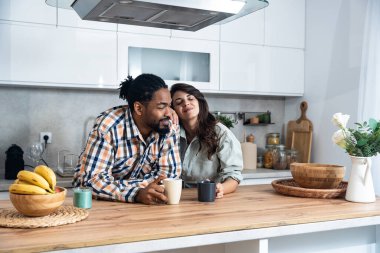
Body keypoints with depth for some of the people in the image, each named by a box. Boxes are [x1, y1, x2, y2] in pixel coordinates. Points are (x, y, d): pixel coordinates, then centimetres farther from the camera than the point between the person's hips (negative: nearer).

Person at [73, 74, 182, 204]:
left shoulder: (171, 128, -12)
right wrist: (137, 193, -41)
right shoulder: (108, 126, -23)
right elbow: (90, 179, -28)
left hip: (144, 204, 2)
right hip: (99, 203, -2)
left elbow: (170, 172, -12)